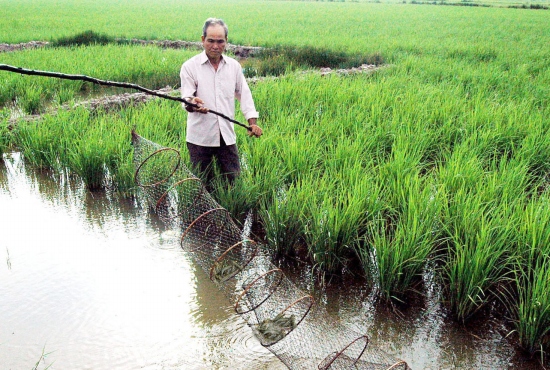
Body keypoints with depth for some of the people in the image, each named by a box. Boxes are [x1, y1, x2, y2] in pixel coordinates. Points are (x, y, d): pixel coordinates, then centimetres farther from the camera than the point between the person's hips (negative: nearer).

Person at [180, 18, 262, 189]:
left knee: (233, 181, 6)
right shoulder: (190, 66, -2)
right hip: (200, 138, -3)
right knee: (203, 184, 4)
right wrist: (192, 103, -34)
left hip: (227, 136, 3)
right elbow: (186, 99, -9)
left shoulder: (234, 66, 11)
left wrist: (252, 122, 2)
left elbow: (244, 94, 15)